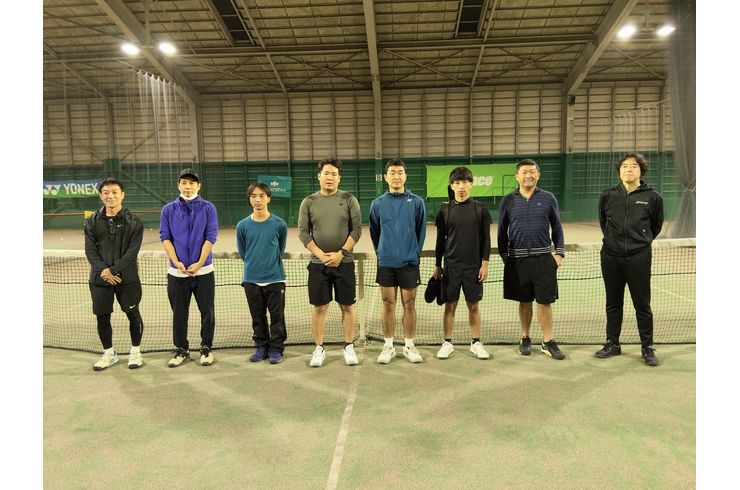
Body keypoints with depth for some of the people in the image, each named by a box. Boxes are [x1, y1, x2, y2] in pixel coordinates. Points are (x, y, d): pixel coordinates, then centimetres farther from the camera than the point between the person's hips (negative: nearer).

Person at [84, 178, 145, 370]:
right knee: (102, 317, 9)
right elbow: (90, 250, 0)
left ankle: (135, 351, 24)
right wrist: (103, 271, -13)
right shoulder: (92, 221, 5)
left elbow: (132, 252, -10)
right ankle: (109, 353, 28)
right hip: (99, 278, 3)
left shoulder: (133, 221, -4)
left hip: (127, 278, -3)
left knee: (133, 315, 5)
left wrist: (113, 270, -17)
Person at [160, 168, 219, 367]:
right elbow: (165, 238, 1)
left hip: (203, 271, -1)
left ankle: (206, 348, 21)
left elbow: (210, 238, -6)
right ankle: (181, 349, 25)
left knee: (207, 311, 6)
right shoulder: (168, 210, 6)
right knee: (179, 313, 10)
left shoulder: (208, 208, 0)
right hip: (176, 272, 2)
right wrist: (177, 263, -12)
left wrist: (199, 263, -14)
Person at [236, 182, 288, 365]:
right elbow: (242, 252, 10)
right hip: (251, 280, 2)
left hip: (275, 279, -2)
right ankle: (261, 347, 27)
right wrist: (254, 265, 12)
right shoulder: (242, 226, -2)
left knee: (277, 316, 5)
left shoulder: (279, 224, -5)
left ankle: (276, 349, 18)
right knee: (257, 317, 13)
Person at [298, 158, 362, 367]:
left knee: (347, 306, 6)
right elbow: (303, 233, 1)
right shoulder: (309, 202, 4)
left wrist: (341, 253, -12)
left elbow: (356, 230, -2)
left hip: (344, 262, 0)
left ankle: (349, 346, 20)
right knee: (319, 307, 6)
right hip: (318, 263, 1)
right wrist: (321, 255, -10)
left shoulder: (349, 199, 1)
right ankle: (319, 348, 19)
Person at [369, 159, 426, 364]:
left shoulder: (416, 202, 0)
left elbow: (421, 231, 6)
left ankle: (409, 345, 18)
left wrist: (414, 253, 5)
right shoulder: (377, 204, 3)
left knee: (409, 304, 6)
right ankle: (388, 346, 17)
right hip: (386, 263, 1)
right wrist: (381, 253, 12)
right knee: (388, 304, 7)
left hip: (409, 262, -1)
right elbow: (374, 232, 12)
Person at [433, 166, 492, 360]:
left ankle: (476, 343, 20)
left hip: (474, 266, 0)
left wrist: (485, 264, -4)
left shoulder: (480, 209, 0)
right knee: (450, 306, 6)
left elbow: (486, 239, 1)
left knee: (473, 306, 7)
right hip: (451, 266, 1)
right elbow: (440, 240, 6)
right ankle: (447, 343, 17)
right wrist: (437, 265, 5)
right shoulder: (445, 211, 2)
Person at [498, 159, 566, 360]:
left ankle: (548, 342, 16)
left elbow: (557, 228, 8)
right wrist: (504, 256, 3)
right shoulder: (508, 201, 3)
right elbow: (502, 231, 8)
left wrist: (559, 253, 0)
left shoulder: (548, 198, 4)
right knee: (524, 301, 11)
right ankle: (525, 339, 25)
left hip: (543, 258, 0)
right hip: (517, 259, 0)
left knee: (545, 301, 3)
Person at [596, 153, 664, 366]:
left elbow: (656, 225, 13)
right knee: (613, 304, 12)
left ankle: (648, 348, 19)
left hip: (639, 258, -2)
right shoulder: (607, 196, 3)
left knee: (642, 305, 5)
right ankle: (612, 344, 24)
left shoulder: (652, 197, -1)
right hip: (611, 258, 2)